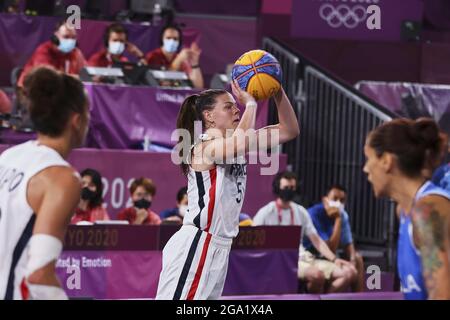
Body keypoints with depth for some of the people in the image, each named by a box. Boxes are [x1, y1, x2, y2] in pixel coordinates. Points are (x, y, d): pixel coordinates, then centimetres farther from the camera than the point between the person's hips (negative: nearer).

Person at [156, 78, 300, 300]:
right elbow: (241, 142, -35)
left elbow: (289, 131, 10)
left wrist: (278, 92, -4)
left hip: (219, 248, 9)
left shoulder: (235, 144, 12)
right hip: (195, 246, -9)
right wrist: (250, 103, -19)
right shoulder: (204, 147, -13)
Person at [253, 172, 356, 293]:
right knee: (317, 274, -38)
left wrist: (334, 259, 0)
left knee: (349, 272, -11)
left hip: (303, 257, 7)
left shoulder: (301, 212, 17)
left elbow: (316, 240, 15)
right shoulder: (265, 213, 0)